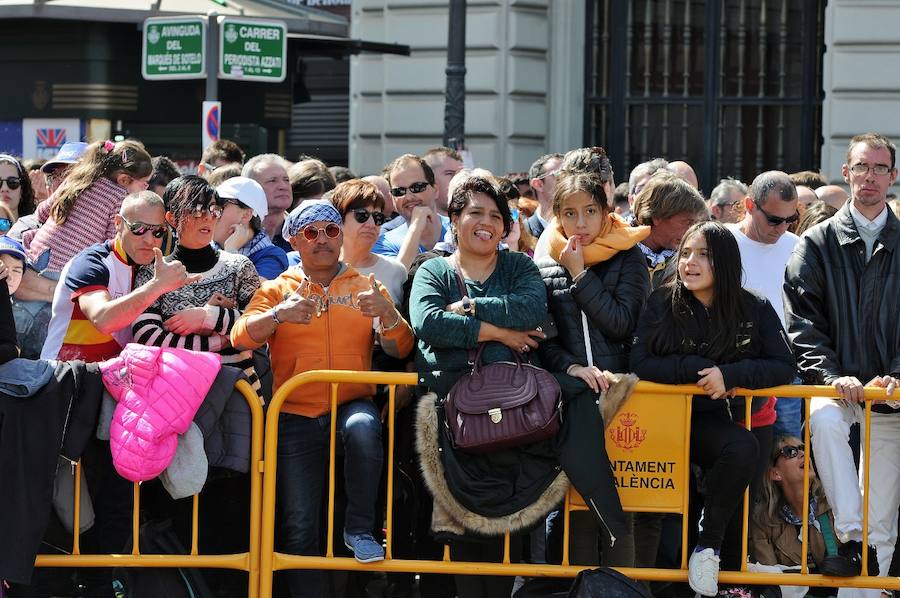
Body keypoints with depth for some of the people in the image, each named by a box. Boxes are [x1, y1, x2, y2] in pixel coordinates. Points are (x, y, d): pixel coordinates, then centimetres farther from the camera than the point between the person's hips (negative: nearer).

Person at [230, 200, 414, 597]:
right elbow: (241, 337, -5)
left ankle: (360, 530, -19)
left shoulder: (365, 288, 12)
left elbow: (400, 349, 2)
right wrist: (278, 314, -24)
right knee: (299, 527, -8)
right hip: (295, 414, 0)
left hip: (352, 403, 0)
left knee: (363, 427, -36)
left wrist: (387, 314, -19)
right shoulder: (277, 290, 11)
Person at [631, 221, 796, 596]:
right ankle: (710, 544, -16)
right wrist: (699, 369, -13)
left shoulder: (755, 310, 4)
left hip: (729, 420, 4)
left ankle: (709, 545, -4)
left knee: (741, 450, -23)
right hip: (677, 421, -4)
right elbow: (640, 364, -4)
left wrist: (730, 374, -16)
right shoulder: (662, 304, 2)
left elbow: (784, 367, -2)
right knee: (743, 448, -29)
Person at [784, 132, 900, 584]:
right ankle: (851, 535, -37)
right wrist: (831, 376, -15)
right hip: (836, 382, -1)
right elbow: (802, 321, -1)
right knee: (824, 420, -36)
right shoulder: (818, 243, 6)